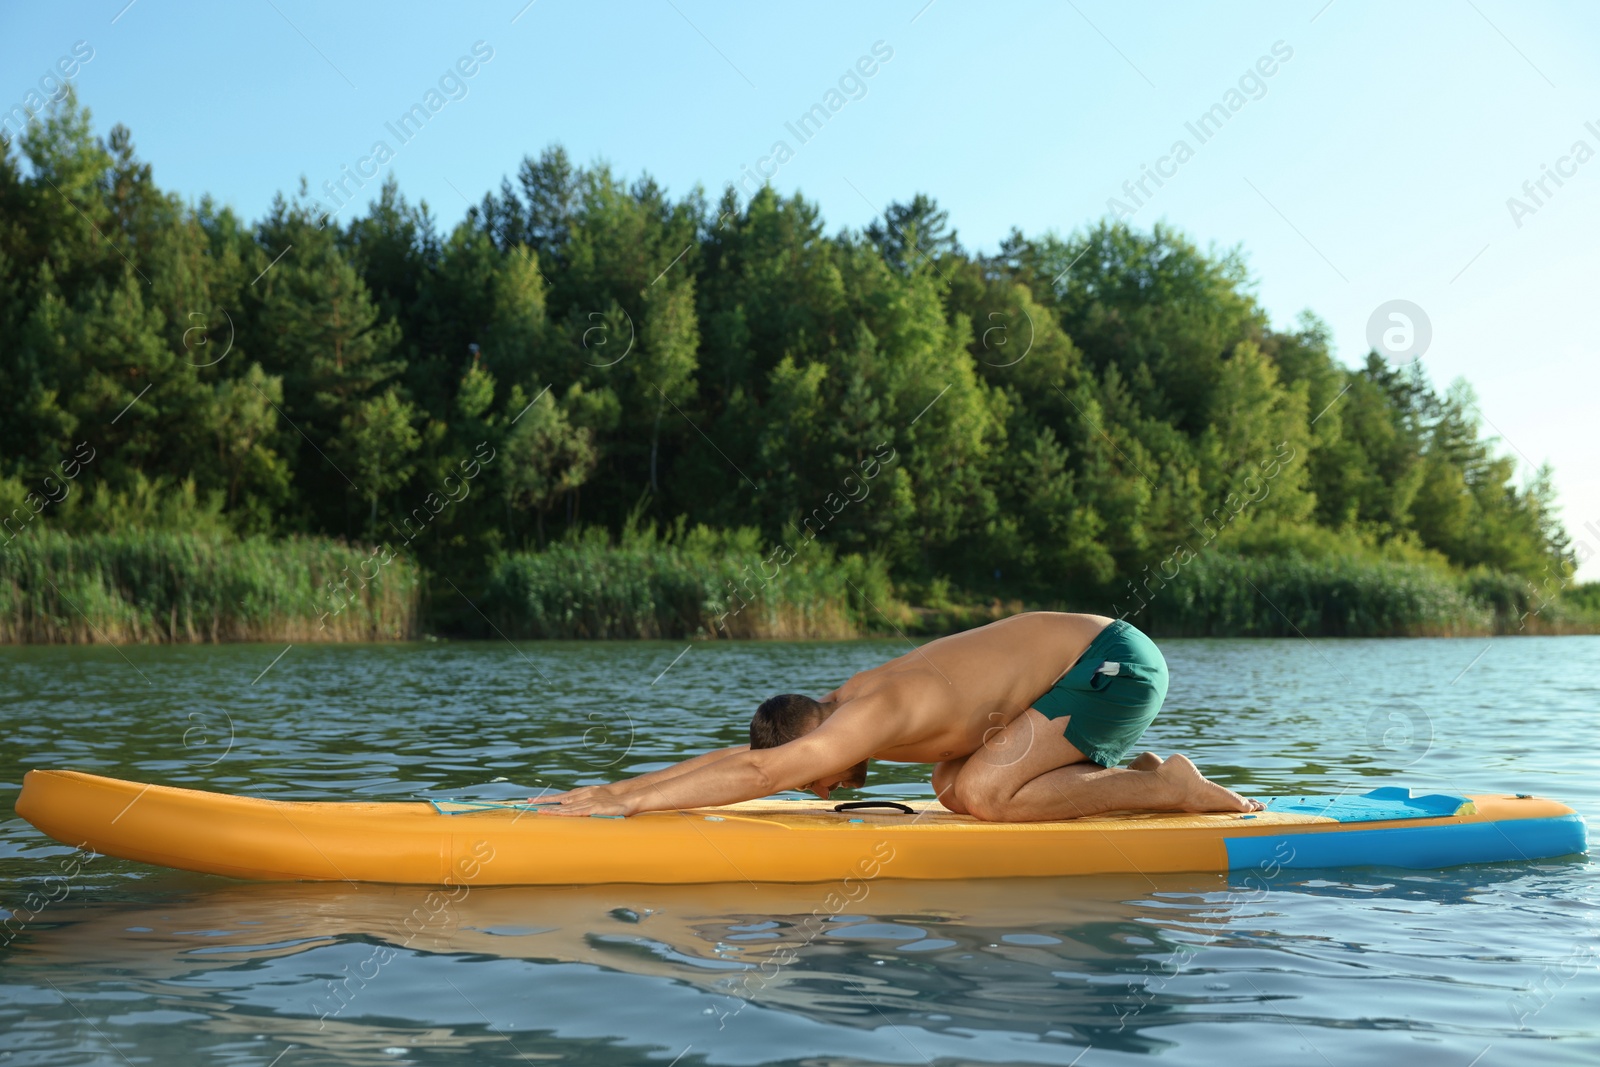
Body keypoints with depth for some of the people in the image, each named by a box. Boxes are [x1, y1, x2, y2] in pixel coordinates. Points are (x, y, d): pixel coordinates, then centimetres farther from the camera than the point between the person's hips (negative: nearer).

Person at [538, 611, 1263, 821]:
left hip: (1115, 664, -9)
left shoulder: (871, 717, -24)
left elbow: (757, 774, -31)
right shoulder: (844, 706, 2)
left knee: (983, 795, -17)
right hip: (1088, 654, 9)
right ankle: (1124, 775, 14)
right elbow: (738, 755, 5)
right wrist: (616, 789, 1)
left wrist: (625, 804, -29)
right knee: (952, 789, 7)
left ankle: (1169, 788, -7)